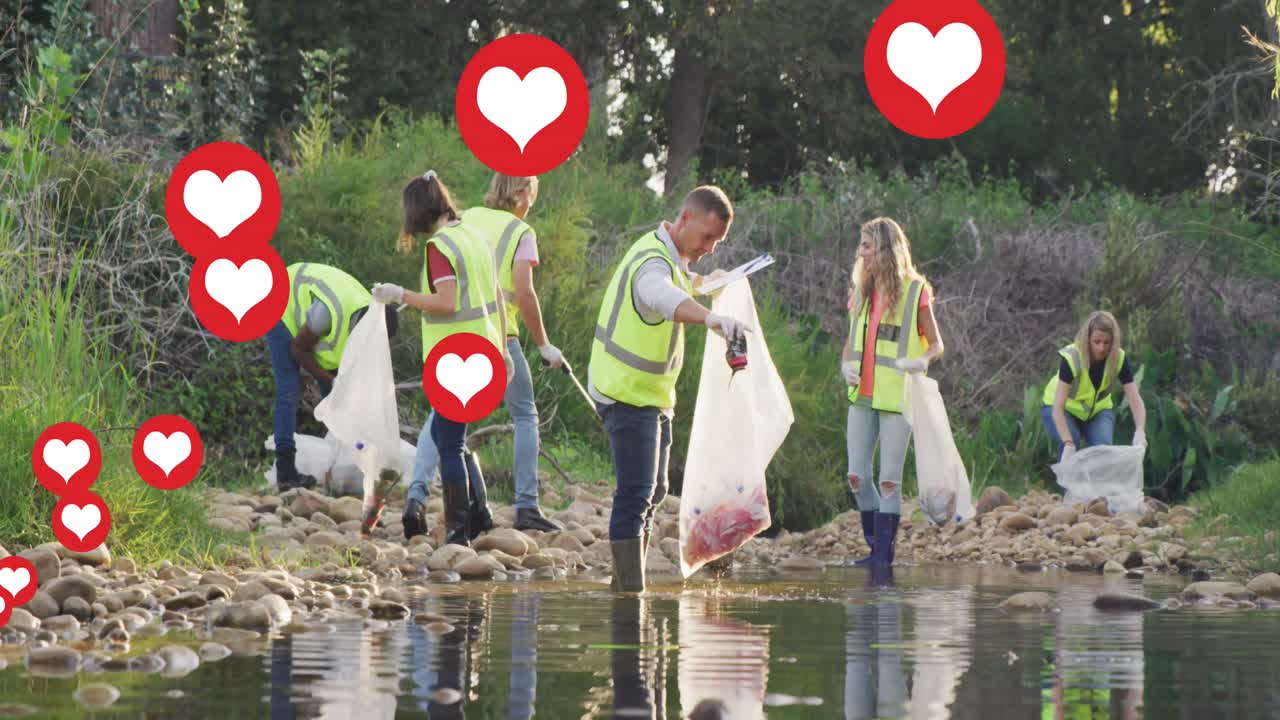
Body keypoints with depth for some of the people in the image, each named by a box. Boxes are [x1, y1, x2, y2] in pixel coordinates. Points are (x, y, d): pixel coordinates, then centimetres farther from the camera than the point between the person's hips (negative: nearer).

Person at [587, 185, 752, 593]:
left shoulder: (669, 256, 8)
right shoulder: (652, 265, -26)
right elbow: (667, 299, -52)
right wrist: (712, 318, -69)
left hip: (653, 395, 11)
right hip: (627, 395, -11)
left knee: (652, 492, 18)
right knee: (636, 494, -18)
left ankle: (626, 581, 29)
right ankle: (630, 589, -22)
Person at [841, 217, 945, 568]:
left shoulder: (914, 291, -5)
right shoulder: (862, 292, 11)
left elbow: (936, 344, 0)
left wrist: (924, 360, -22)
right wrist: (846, 365, -1)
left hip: (896, 397, -6)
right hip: (862, 395, 6)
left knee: (889, 481, -4)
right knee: (857, 477, 3)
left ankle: (884, 554, 0)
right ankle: (876, 548, 15)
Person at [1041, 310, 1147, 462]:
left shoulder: (1119, 359, -24)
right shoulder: (1071, 358, -33)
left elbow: (1135, 400, -27)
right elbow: (1058, 407, -39)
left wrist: (1140, 431, -48)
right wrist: (1069, 444, -53)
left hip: (1097, 410, 2)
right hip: (1066, 409, -2)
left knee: (1103, 448, -25)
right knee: (1070, 440, -31)